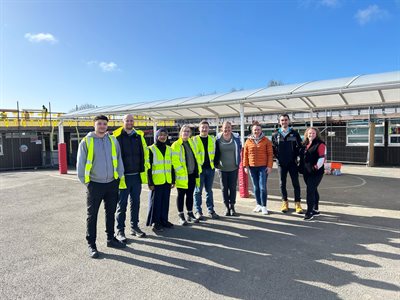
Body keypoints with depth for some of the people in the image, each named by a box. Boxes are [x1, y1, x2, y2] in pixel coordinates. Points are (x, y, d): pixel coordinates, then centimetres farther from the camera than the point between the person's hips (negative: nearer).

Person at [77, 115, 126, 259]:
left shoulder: (113, 140, 5)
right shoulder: (86, 141, -5)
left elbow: (119, 159, 9)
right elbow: (80, 163, -2)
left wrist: (119, 176, 4)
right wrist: (85, 181, -3)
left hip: (111, 183, 4)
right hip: (95, 184, -3)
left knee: (110, 212, 15)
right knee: (92, 215, 5)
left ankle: (111, 238, 30)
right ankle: (91, 244, 16)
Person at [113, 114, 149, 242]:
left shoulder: (139, 136, 8)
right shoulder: (116, 137, -5)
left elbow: (145, 153, 13)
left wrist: (144, 169, 10)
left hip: (137, 175, 4)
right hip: (123, 176, -4)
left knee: (136, 203, 13)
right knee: (122, 204, 5)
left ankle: (134, 227, 26)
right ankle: (120, 230, 16)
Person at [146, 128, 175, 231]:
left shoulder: (169, 149, 12)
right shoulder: (151, 149, -4)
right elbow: (149, 167, -7)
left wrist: (173, 180, 12)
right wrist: (150, 182, -11)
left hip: (167, 181, 5)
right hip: (156, 181, -5)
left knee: (165, 201, 12)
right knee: (156, 202, 1)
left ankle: (164, 220, 24)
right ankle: (155, 222, 12)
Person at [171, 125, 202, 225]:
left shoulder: (192, 143, 13)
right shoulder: (176, 145, -7)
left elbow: (196, 157, 18)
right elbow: (174, 160, -14)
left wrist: (198, 169, 12)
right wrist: (181, 171, -18)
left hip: (192, 174, 6)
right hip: (182, 175, -6)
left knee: (190, 194, 13)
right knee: (181, 195, 4)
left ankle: (190, 214, 25)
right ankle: (181, 216, 15)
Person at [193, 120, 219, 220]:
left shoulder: (212, 139, 10)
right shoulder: (195, 139, -1)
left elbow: (215, 152, 19)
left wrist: (214, 162, 10)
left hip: (210, 168, 4)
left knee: (209, 190, 12)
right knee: (198, 191, 3)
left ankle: (210, 210, 21)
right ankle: (198, 211, 12)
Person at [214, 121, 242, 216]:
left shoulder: (236, 138, -3)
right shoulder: (218, 138, -6)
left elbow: (239, 149, 10)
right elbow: (215, 151, 4)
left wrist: (238, 161, 7)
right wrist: (216, 163, 3)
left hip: (233, 168, 1)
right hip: (222, 168, 0)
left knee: (233, 188, 7)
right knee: (224, 188, 7)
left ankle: (232, 207, 20)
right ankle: (227, 207, 19)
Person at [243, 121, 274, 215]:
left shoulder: (266, 140, -1)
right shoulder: (248, 141, 6)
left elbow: (270, 154, -2)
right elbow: (245, 154, 8)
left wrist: (269, 166, -9)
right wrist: (246, 166, 1)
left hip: (263, 167, -3)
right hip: (252, 167, 3)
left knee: (263, 187, -4)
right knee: (256, 187, 11)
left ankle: (264, 206, 7)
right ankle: (258, 204, 23)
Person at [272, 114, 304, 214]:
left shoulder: (294, 133, 3)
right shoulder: (276, 135, 6)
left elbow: (299, 146, 3)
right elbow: (273, 148, 7)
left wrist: (295, 156, -6)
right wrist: (278, 157, -3)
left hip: (292, 163, -1)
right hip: (281, 163, 1)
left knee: (296, 183, 0)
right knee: (282, 184, 7)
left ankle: (297, 203, 8)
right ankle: (285, 202, 20)